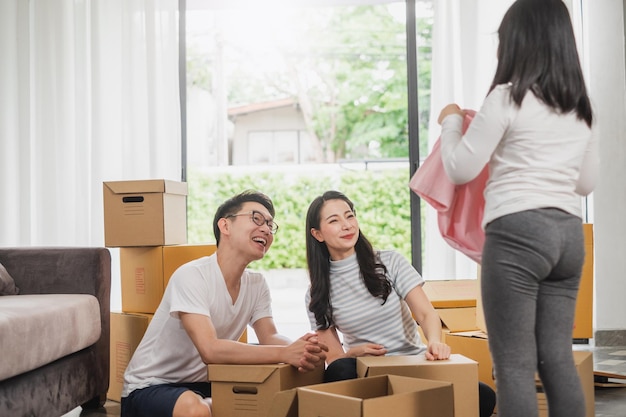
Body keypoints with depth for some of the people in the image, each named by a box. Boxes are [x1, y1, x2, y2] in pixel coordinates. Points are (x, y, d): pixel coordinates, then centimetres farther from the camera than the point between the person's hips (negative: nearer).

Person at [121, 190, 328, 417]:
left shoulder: (257, 284, 0)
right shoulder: (191, 276, -23)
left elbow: (271, 338, -9)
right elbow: (210, 350, -33)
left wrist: (300, 350, -32)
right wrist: (286, 353, -39)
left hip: (201, 384, 7)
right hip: (150, 387, -7)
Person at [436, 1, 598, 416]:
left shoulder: (507, 97, -6)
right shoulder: (581, 106, 14)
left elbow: (460, 169, -2)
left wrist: (451, 122, 14)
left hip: (518, 232, -7)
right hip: (569, 233, 7)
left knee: (515, 364, -3)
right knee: (558, 358, 10)